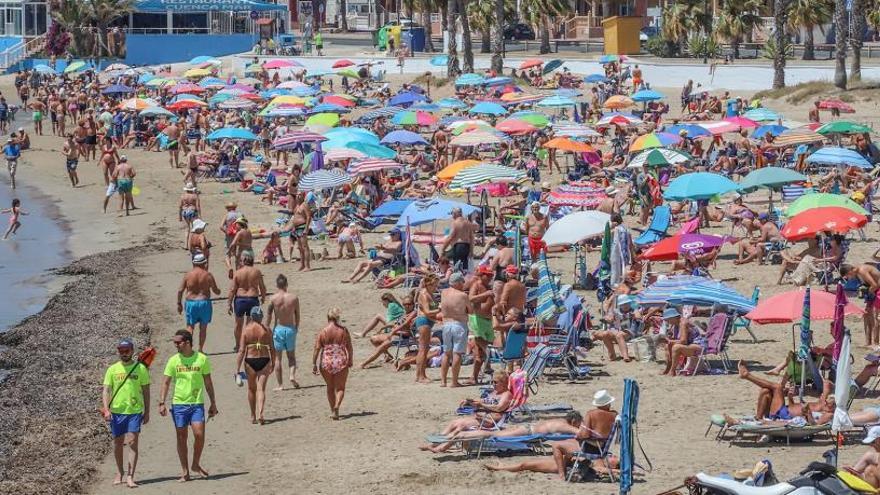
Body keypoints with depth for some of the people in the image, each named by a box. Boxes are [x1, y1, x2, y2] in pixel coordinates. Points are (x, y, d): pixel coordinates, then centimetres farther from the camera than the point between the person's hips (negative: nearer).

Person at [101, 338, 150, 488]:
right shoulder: (112, 369, 4)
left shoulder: (140, 368, 2)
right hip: (116, 411, 2)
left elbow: (146, 391, 7)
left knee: (132, 442, -10)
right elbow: (106, 390, 1)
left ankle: (130, 476, -11)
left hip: (135, 411, -2)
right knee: (118, 443, 11)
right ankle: (119, 473, 28)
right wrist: (106, 409, -12)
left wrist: (147, 411, 5)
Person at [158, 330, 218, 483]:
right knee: (182, 438, 3)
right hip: (179, 404, 1)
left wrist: (213, 404, 10)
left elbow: (208, 383, 8)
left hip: (197, 403, -1)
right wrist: (162, 403, -8)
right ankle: (185, 472, 12)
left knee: (199, 435, -12)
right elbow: (166, 383, 2)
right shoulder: (173, 360, 1)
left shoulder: (202, 359, 1)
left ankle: (196, 464, 12)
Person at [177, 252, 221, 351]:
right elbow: (216, 291, 1)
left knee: (190, 326, 7)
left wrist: (179, 304, 8)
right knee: (203, 327, 12)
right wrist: (218, 290, 25)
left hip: (191, 303, 0)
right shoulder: (208, 275, -5)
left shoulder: (188, 275, -3)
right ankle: (200, 349, 13)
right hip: (204, 302, 0)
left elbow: (180, 291, -3)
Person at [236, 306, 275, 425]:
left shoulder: (246, 330, -5)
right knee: (261, 389, 1)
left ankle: (253, 416, 25)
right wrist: (273, 363, 14)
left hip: (250, 361, 0)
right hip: (264, 360, 0)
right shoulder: (266, 330, -2)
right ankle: (260, 414, -17)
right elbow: (272, 349, 0)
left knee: (251, 388, 16)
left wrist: (237, 368, -4)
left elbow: (241, 350, -7)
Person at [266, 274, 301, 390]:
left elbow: (269, 316, -5)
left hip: (278, 329, -2)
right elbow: (297, 316, 4)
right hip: (291, 329, 2)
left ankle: (280, 385, 6)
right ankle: (292, 375, -6)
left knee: (277, 357, 8)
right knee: (291, 356, 19)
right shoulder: (294, 298, -3)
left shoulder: (273, 298, -8)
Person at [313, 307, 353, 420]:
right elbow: (349, 348, 0)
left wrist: (314, 364, -1)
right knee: (340, 388, 8)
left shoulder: (322, 332, -5)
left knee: (330, 387, 18)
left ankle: (333, 410, 24)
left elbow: (317, 349, -7)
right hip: (341, 362, -1)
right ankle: (337, 406, -17)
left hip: (326, 363, 1)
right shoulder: (343, 330, -4)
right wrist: (350, 361, 13)